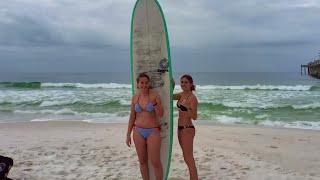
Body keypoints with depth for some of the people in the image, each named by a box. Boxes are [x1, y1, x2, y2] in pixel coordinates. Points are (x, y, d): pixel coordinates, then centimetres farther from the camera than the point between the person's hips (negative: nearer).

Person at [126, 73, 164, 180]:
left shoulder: (154, 95, -8)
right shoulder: (135, 97, 2)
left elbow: (160, 115, -7)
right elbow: (132, 117, 8)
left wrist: (155, 104, -26)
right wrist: (128, 134, 8)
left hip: (153, 131, -3)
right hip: (138, 131, 4)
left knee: (155, 162, -3)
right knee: (142, 161, 12)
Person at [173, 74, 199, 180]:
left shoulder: (192, 98, -15)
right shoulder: (182, 95, 8)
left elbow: (194, 117, -19)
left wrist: (188, 108, -36)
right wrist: (172, 85, 3)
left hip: (188, 129, -9)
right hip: (180, 128, 9)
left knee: (189, 159, -5)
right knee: (187, 158, 16)